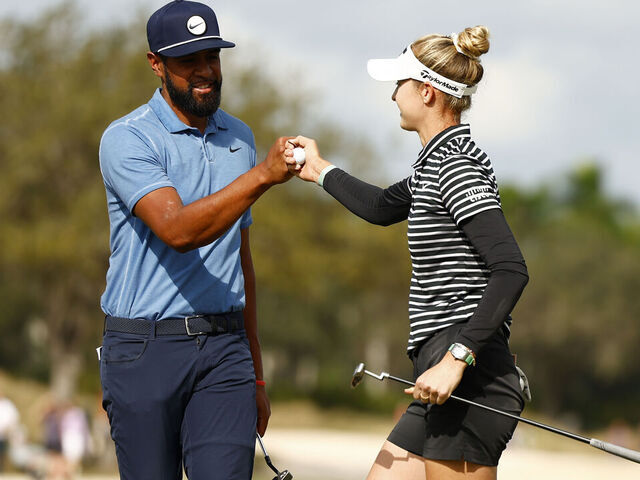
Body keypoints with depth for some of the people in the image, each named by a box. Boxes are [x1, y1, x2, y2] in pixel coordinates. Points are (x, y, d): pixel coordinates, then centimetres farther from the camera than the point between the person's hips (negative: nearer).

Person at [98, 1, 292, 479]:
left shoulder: (239, 137, 14)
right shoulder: (127, 139, -6)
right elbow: (178, 230, -23)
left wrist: (256, 373, 23)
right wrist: (263, 175, -32)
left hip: (224, 348, 4)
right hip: (144, 350, -4)